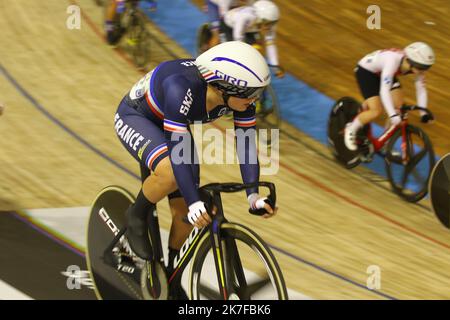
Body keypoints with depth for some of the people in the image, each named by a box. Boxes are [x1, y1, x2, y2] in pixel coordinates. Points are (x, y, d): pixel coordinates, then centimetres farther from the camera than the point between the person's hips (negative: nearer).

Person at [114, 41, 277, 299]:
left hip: (172, 125, 6)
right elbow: (177, 150, -42)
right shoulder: (181, 88, -42)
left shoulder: (240, 95, -23)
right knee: (169, 173, -36)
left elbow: (246, 143, -18)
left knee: (185, 212, -1)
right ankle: (137, 216, -7)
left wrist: (253, 195, -29)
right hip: (134, 117, -6)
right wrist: (195, 203, -46)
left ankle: (170, 272, 23)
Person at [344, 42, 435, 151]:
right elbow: (384, 91, -46)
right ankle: (351, 129, 7)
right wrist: (393, 115, -53)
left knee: (399, 107, -6)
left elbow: (421, 89, -13)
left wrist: (424, 113, -23)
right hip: (366, 71, -7)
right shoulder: (393, 61, -41)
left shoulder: (417, 66, -23)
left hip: (382, 72, 7)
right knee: (377, 111, -18)